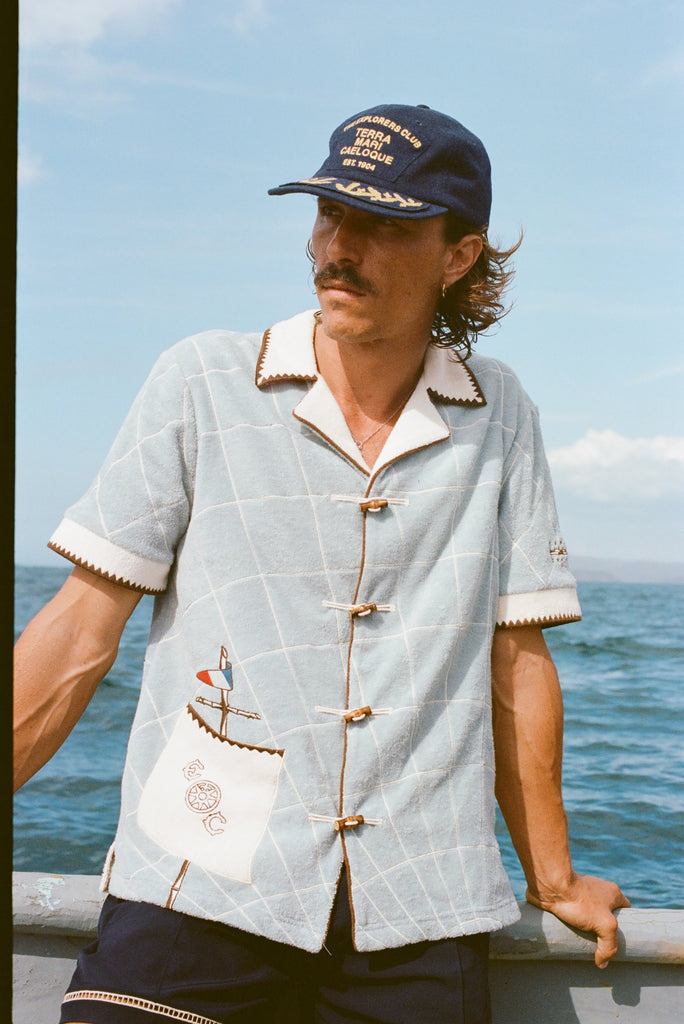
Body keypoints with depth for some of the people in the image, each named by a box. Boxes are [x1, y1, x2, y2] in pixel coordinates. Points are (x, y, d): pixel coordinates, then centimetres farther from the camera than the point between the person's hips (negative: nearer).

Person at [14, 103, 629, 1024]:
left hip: (420, 908, 2)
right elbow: (80, 636, 1)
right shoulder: (201, 384, 1)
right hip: (200, 879, -1)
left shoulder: (498, 416, 6)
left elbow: (516, 655, 11)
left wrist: (553, 879, 16)